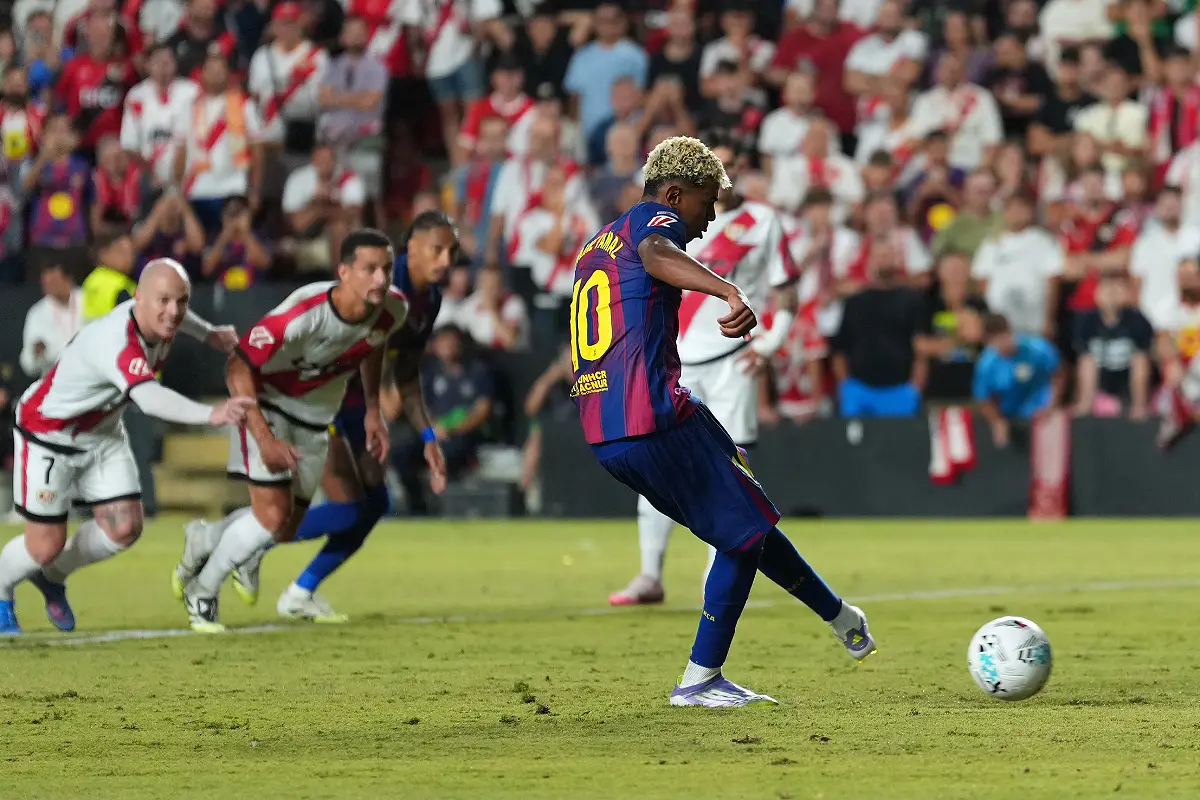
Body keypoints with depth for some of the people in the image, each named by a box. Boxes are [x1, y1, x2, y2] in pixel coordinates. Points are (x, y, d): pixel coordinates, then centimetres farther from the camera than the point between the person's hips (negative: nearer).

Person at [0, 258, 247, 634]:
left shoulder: (158, 319, -14)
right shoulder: (116, 342, -41)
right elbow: (150, 398, -59)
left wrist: (210, 333, 27)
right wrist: (211, 415, -72)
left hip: (103, 434, 8)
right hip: (48, 434, -8)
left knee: (124, 529, -2)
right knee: (46, 546, -4)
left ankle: (53, 576, 27)